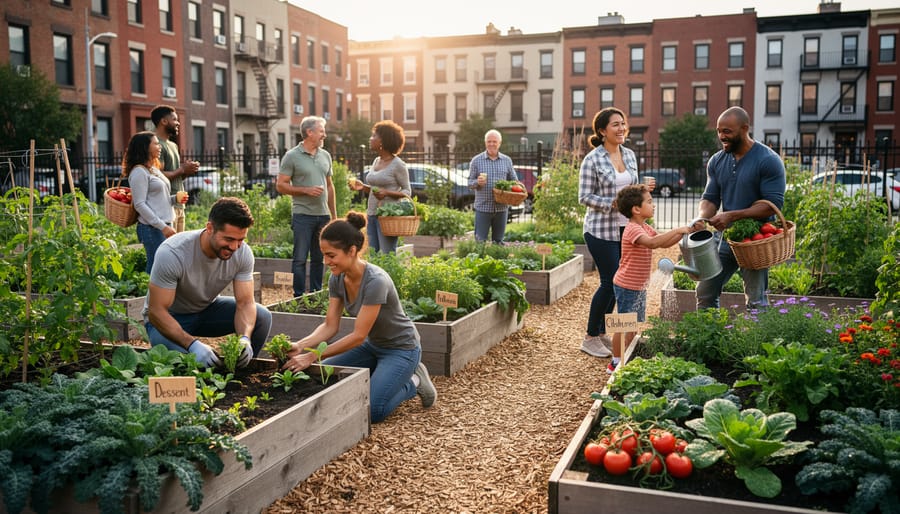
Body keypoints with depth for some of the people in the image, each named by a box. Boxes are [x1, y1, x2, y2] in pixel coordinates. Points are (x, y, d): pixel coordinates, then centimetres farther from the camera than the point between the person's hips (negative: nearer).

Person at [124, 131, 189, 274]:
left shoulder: (154, 169, 18)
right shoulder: (139, 172, -9)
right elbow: (140, 204, -15)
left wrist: (175, 199, 5)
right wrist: (162, 226, -19)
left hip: (164, 226, 9)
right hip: (152, 228, -9)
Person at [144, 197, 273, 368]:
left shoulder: (243, 253, -20)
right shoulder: (172, 253, -33)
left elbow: (245, 303, -17)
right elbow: (157, 311, -29)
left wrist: (245, 338, -38)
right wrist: (192, 344, -43)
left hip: (207, 309, 4)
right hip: (169, 317, -4)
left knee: (262, 317, -18)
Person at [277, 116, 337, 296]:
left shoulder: (325, 156, 12)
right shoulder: (292, 156, -4)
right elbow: (281, 185, -5)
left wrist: (333, 214, 14)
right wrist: (306, 190, -15)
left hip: (323, 215, 5)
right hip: (303, 215, -5)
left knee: (319, 259, 10)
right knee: (300, 259, -3)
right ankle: (298, 297, 4)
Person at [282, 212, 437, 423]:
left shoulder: (376, 281, -32)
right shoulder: (337, 279, -9)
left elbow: (358, 336, -29)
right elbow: (330, 326, -7)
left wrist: (312, 356, -28)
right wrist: (300, 346, -24)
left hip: (401, 349, -7)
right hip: (373, 346, 8)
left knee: (371, 410, -22)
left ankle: (413, 382, 5)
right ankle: (381, 377, 12)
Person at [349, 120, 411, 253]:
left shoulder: (398, 165, -8)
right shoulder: (376, 161, 14)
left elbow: (407, 191, -5)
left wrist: (387, 193, -20)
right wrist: (363, 187, 3)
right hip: (371, 215, 7)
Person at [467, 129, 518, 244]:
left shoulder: (507, 160, 9)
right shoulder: (476, 160, 2)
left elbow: (514, 181, 13)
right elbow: (470, 183, 3)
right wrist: (477, 182, -20)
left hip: (502, 208, 2)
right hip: (483, 208, -2)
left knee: (498, 241, 9)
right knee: (480, 241, -2)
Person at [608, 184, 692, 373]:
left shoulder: (645, 228, 12)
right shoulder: (632, 229, -21)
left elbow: (664, 243, 12)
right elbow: (652, 243, -38)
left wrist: (682, 233, -3)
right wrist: (677, 230, -35)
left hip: (639, 286, 10)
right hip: (627, 286, -10)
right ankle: (615, 363, 9)